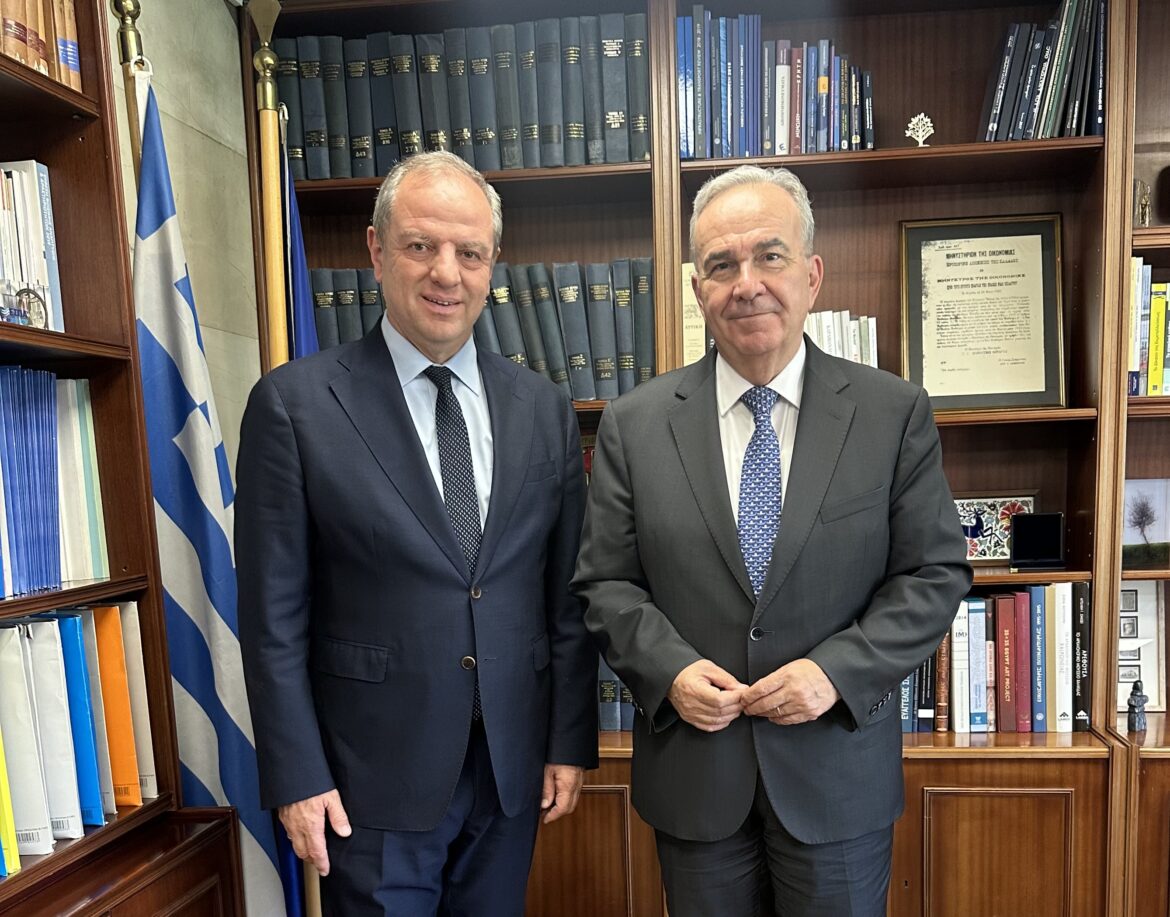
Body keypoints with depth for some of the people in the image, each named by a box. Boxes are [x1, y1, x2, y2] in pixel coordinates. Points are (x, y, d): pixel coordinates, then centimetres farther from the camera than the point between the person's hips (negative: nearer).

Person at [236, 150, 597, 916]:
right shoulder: (295, 404, -9)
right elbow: (274, 614, -7)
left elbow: (569, 592, 2)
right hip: (374, 774, -3)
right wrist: (296, 777, -7)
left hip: (513, 766, 4)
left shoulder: (544, 408, 0)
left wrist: (571, 741, 3)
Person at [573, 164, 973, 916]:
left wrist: (836, 671, -15)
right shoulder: (634, 424, -3)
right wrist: (669, 669, -16)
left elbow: (937, 573, -3)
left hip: (840, 777, 0)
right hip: (694, 777, 1)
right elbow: (605, 583, 0)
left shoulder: (895, 413, -5)